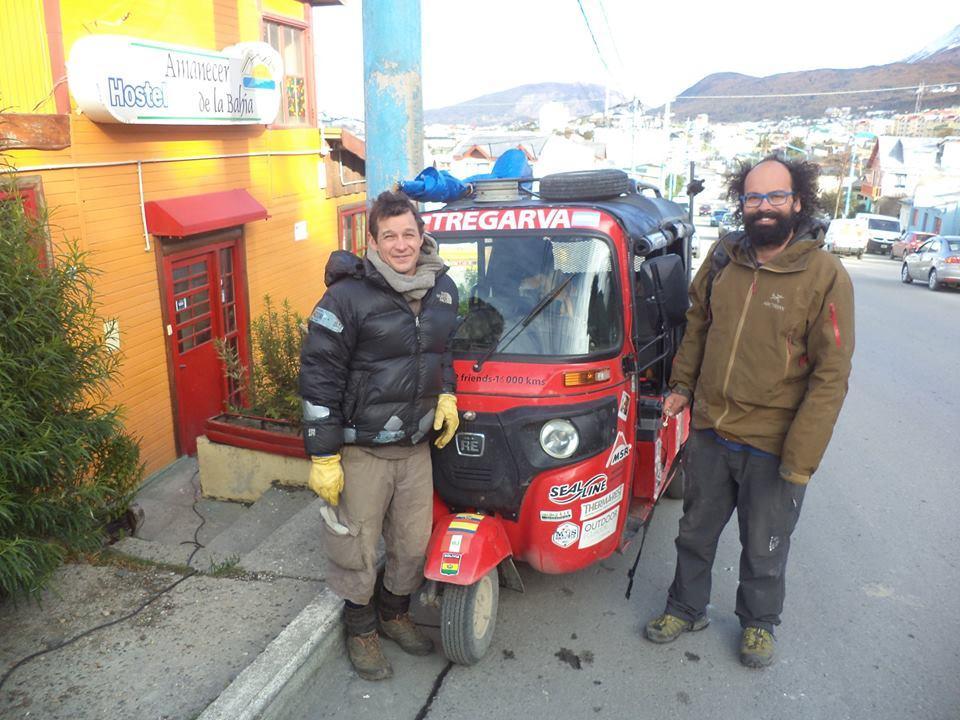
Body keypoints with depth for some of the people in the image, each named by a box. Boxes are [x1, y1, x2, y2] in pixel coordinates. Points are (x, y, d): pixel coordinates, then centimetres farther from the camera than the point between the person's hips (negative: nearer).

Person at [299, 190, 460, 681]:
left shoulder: (442, 288, 4)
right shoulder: (349, 296, -17)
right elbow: (318, 377, -16)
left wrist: (446, 394, 8)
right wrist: (322, 457, -16)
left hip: (417, 444, 6)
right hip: (360, 450, -5)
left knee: (414, 540, 17)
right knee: (357, 547, 8)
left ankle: (395, 612, 44)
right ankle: (360, 628, 33)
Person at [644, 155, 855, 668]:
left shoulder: (825, 276, -14)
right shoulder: (723, 257, -1)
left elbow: (830, 377, -14)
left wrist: (800, 461, -17)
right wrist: (682, 385, 10)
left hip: (772, 447, -4)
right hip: (709, 432, 4)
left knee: (764, 549, 16)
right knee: (695, 532, 20)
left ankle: (758, 622, 42)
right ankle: (686, 609, 43)